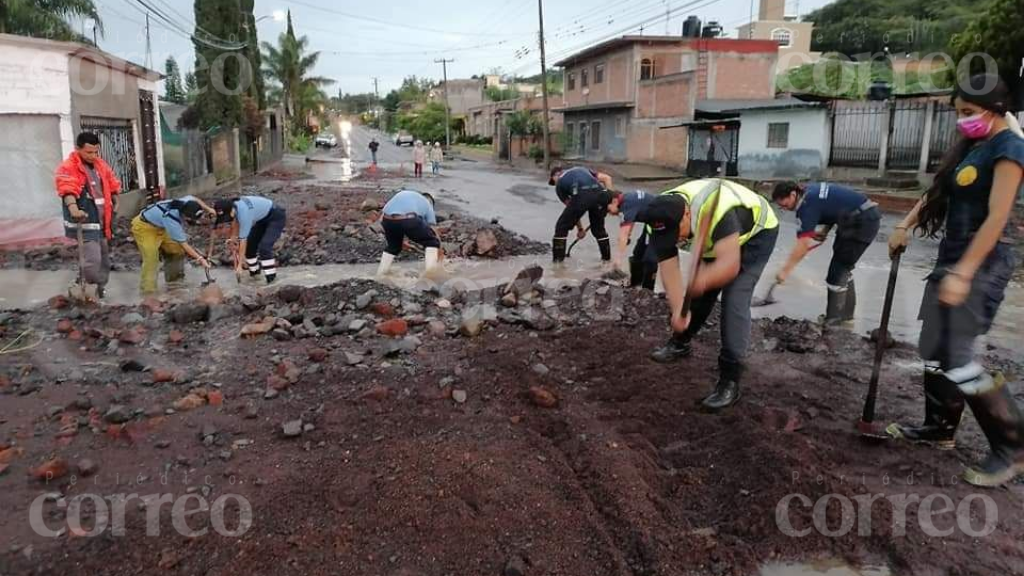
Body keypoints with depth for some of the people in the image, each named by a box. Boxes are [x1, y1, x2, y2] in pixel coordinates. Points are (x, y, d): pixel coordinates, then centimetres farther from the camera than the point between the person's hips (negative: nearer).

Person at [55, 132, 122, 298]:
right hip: (85, 223, -8)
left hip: (102, 222, 8)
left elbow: (112, 185, 23)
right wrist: (74, 209, -46)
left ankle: (101, 289, 33)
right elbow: (67, 189, -30)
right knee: (92, 261, -16)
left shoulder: (101, 165, 11)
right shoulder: (67, 168, -13)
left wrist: (114, 205, 17)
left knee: (104, 260, 17)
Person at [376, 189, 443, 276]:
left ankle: (380, 274, 29)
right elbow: (435, 235, 29)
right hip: (409, 219, -4)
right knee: (431, 242, 20)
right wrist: (440, 254, 43)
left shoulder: (402, 194, 40)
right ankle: (430, 273, 8)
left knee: (393, 246, 33)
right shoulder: (427, 204, 30)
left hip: (387, 219, 4)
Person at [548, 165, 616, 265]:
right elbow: (607, 178, 24)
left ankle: (558, 261, 17)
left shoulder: (559, 183, 28)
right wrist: (610, 197, 21)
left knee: (562, 227, 15)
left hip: (581, 196, -4)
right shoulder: (582, 169, 38)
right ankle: (607, 259, 35)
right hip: (600, 193, 4)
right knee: (599, 228, 27)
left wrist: (580, 228, 37)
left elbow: (570, 206, 29)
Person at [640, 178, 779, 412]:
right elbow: (669, 269, -26)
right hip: (716, 238, 6)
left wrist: (704, 279, -70)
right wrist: (678, 311, -38)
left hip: (757, 232, -6)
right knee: (697, 288, 6)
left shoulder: (717, 211, -45)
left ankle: (730, 381, -14)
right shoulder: (661, 220, -26)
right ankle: (681, 342, 33)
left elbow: (730, 264, -50)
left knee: (734, 300, -17)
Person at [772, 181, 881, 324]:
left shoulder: (809, 204, -22)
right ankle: (846, 312, 29)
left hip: (863, 222, -10)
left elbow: (803, 243, -25)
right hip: (867, 216, 10)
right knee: (843, 266, 18)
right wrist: (824, 231, 7)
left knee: (838, 268, -6)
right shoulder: (809, 191, 4)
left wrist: (785, 270, -22)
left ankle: (834, 318, 1)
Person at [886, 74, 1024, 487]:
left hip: (982, 262, -9)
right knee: (935, 349, 13)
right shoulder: (972, 146, 13)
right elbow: (938, 193, 24)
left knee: (954, 358, -12)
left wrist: (963, 273, -25)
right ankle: (940, 428, 26)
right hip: (953, 255, 9)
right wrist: (905, 226, 14)